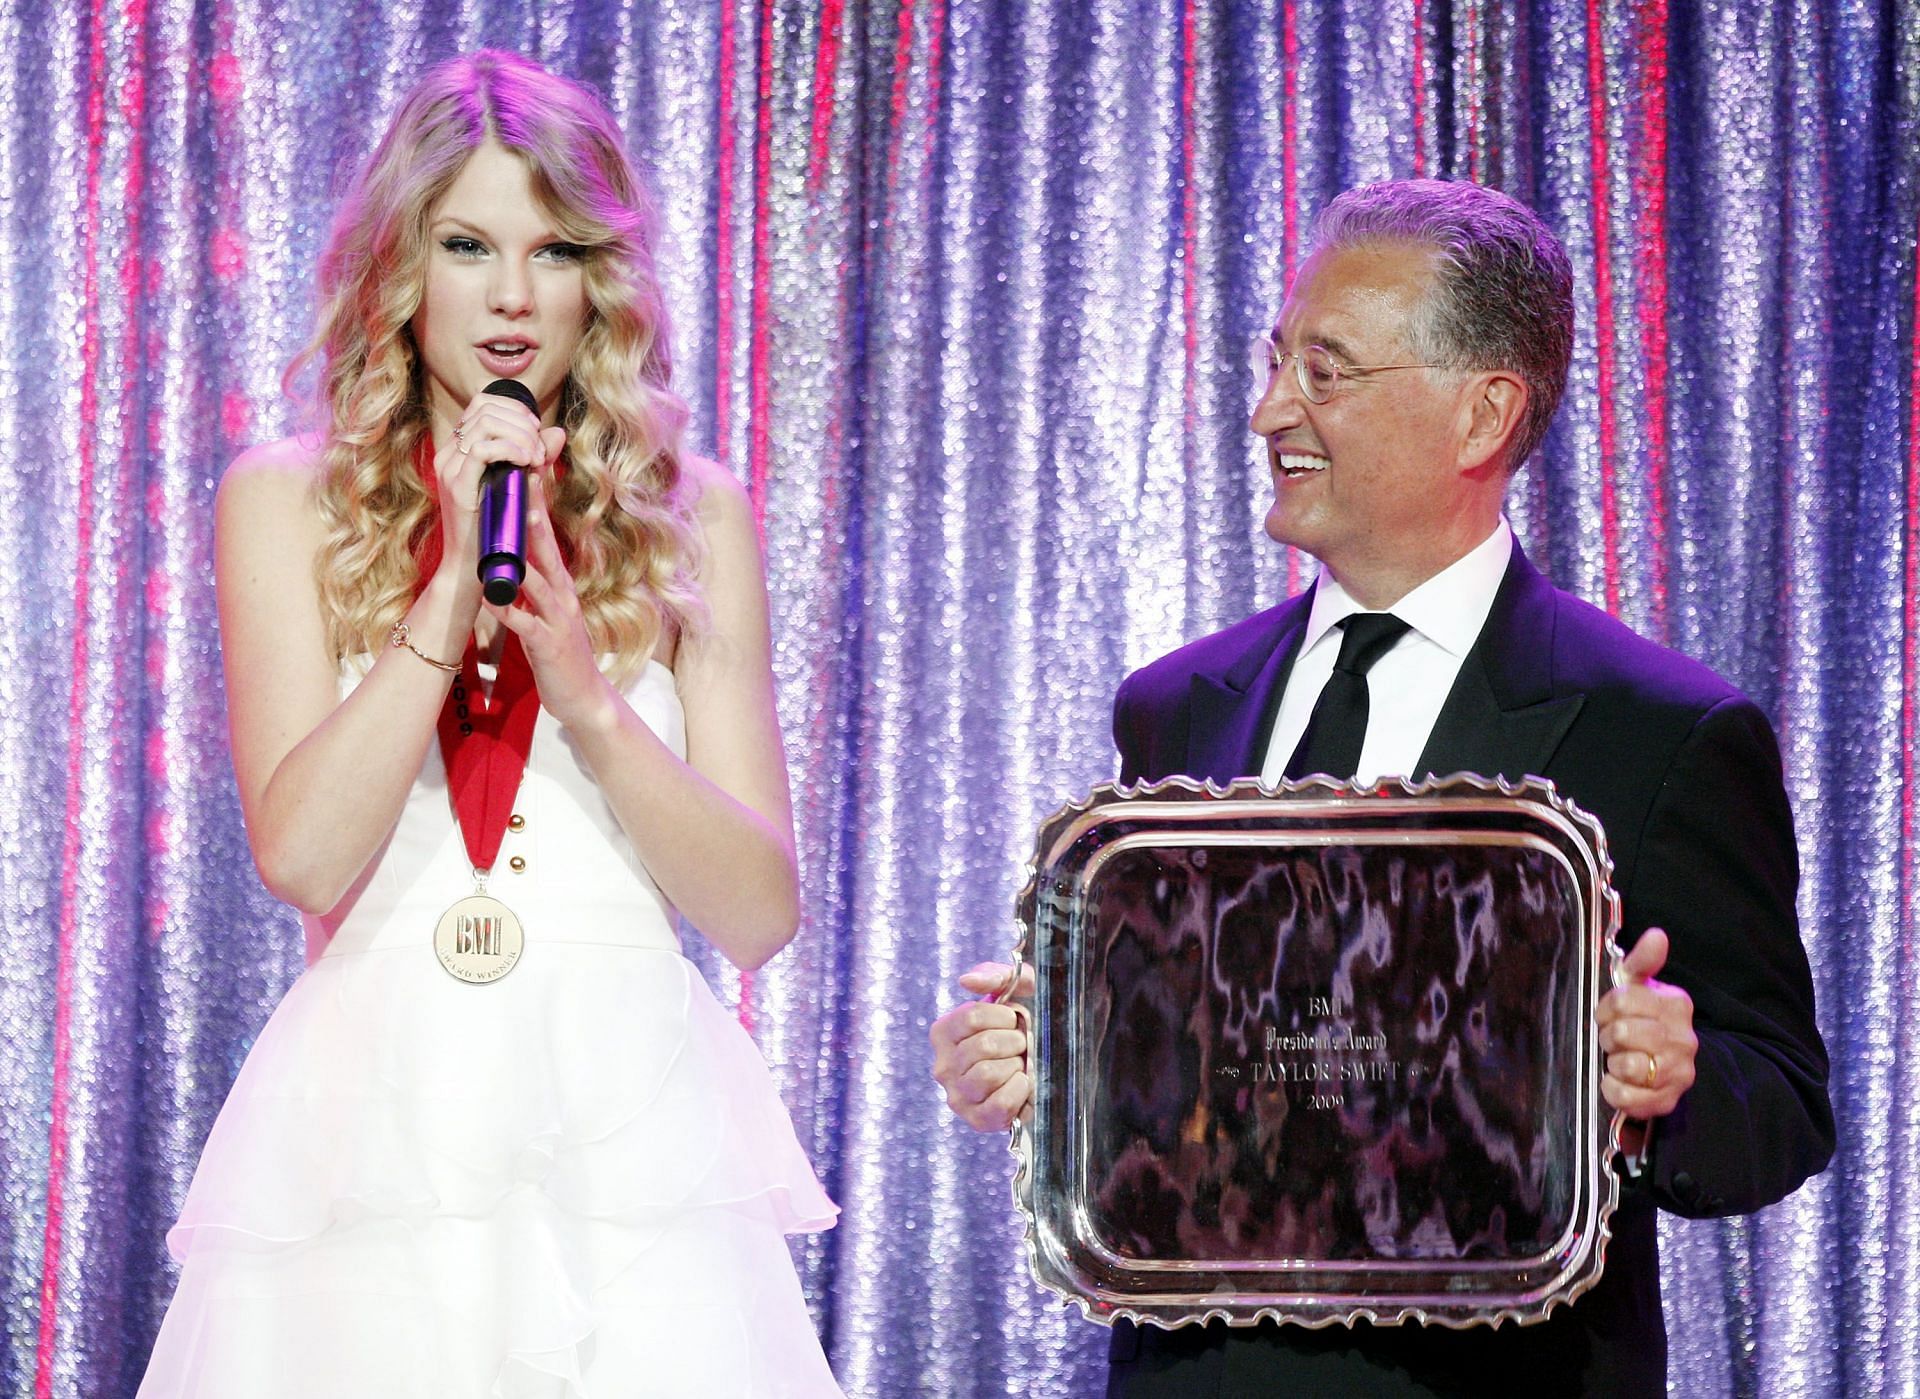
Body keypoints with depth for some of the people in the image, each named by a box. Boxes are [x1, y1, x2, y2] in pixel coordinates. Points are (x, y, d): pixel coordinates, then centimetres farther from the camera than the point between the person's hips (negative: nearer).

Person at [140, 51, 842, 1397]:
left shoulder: (689, 516, 9)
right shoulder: (286, 501, 7)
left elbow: (761, 911, 2)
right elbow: (301, 853, -7)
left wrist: (589, 701, -12)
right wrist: (453, 583, -10)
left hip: (632, 1124, 1)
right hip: (374, 1123, -1)